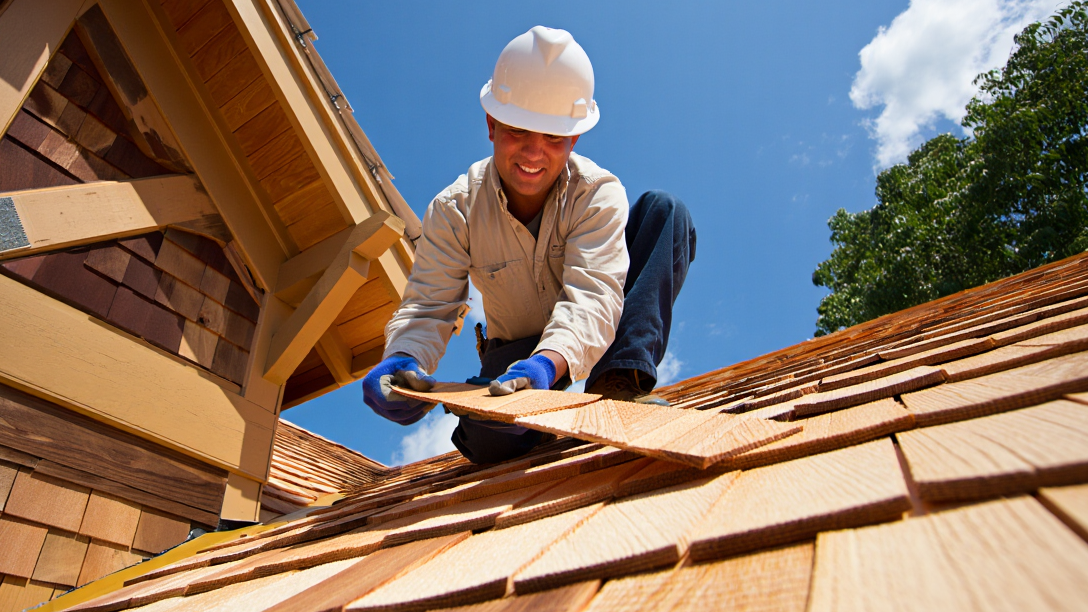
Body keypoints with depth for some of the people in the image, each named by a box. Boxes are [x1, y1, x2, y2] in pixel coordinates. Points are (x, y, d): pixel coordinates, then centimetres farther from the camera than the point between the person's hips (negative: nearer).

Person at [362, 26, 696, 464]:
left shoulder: (599, 193, -20)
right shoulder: (454, 209, -14)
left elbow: (592, 296, -34)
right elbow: (427, 305, -20)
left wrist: (548, 362, -56)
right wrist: (404, 358, -45)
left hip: (590, 340, 1)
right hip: (519, 353, 0)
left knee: (664, 211, -22)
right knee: (489, 439, -36)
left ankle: (618, 382, -32)